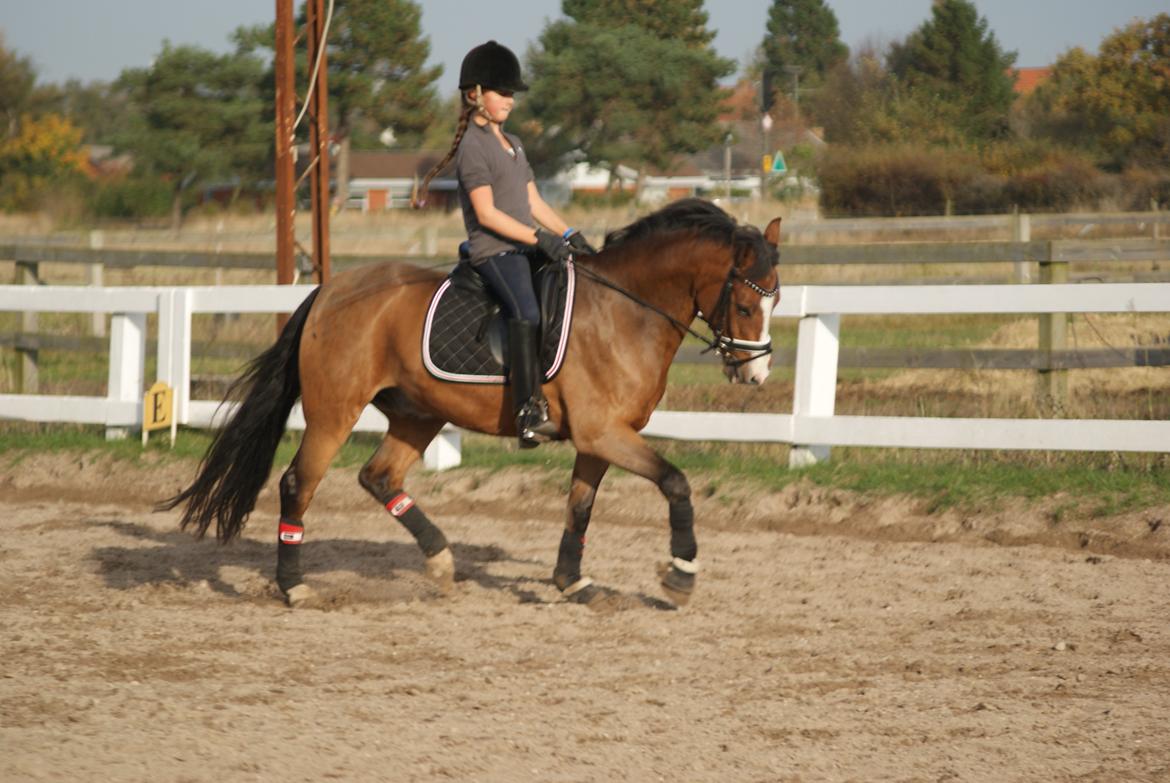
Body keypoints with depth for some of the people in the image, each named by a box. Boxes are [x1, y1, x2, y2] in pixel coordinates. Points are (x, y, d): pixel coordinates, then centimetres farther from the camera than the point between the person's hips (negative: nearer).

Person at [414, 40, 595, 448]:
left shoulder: (513, 145, 22)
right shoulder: (474, 146, -7)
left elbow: (533, 202, 22)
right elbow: (486, 213, -15)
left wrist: (569, 235, 7)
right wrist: (539, 238, -20)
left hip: (526, 247, 10)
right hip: (494, 250, -10)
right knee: (526, 311, -31)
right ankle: (530, 414, -40)